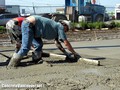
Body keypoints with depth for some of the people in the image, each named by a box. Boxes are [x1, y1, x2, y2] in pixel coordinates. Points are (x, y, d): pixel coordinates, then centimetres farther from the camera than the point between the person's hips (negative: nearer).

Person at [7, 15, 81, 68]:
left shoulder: (56, 26, 24)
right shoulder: (60, 27, 0)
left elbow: (57, 43, 31)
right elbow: (66, 43, 0)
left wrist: (66, 53, 31)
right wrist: (75, 53, 9)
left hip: (28, 24, 10)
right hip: (28, 25, -10)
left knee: (39, 45, 9)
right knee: (26, 48, -12)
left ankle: (37, 60, 14)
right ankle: (12, 64, -6)